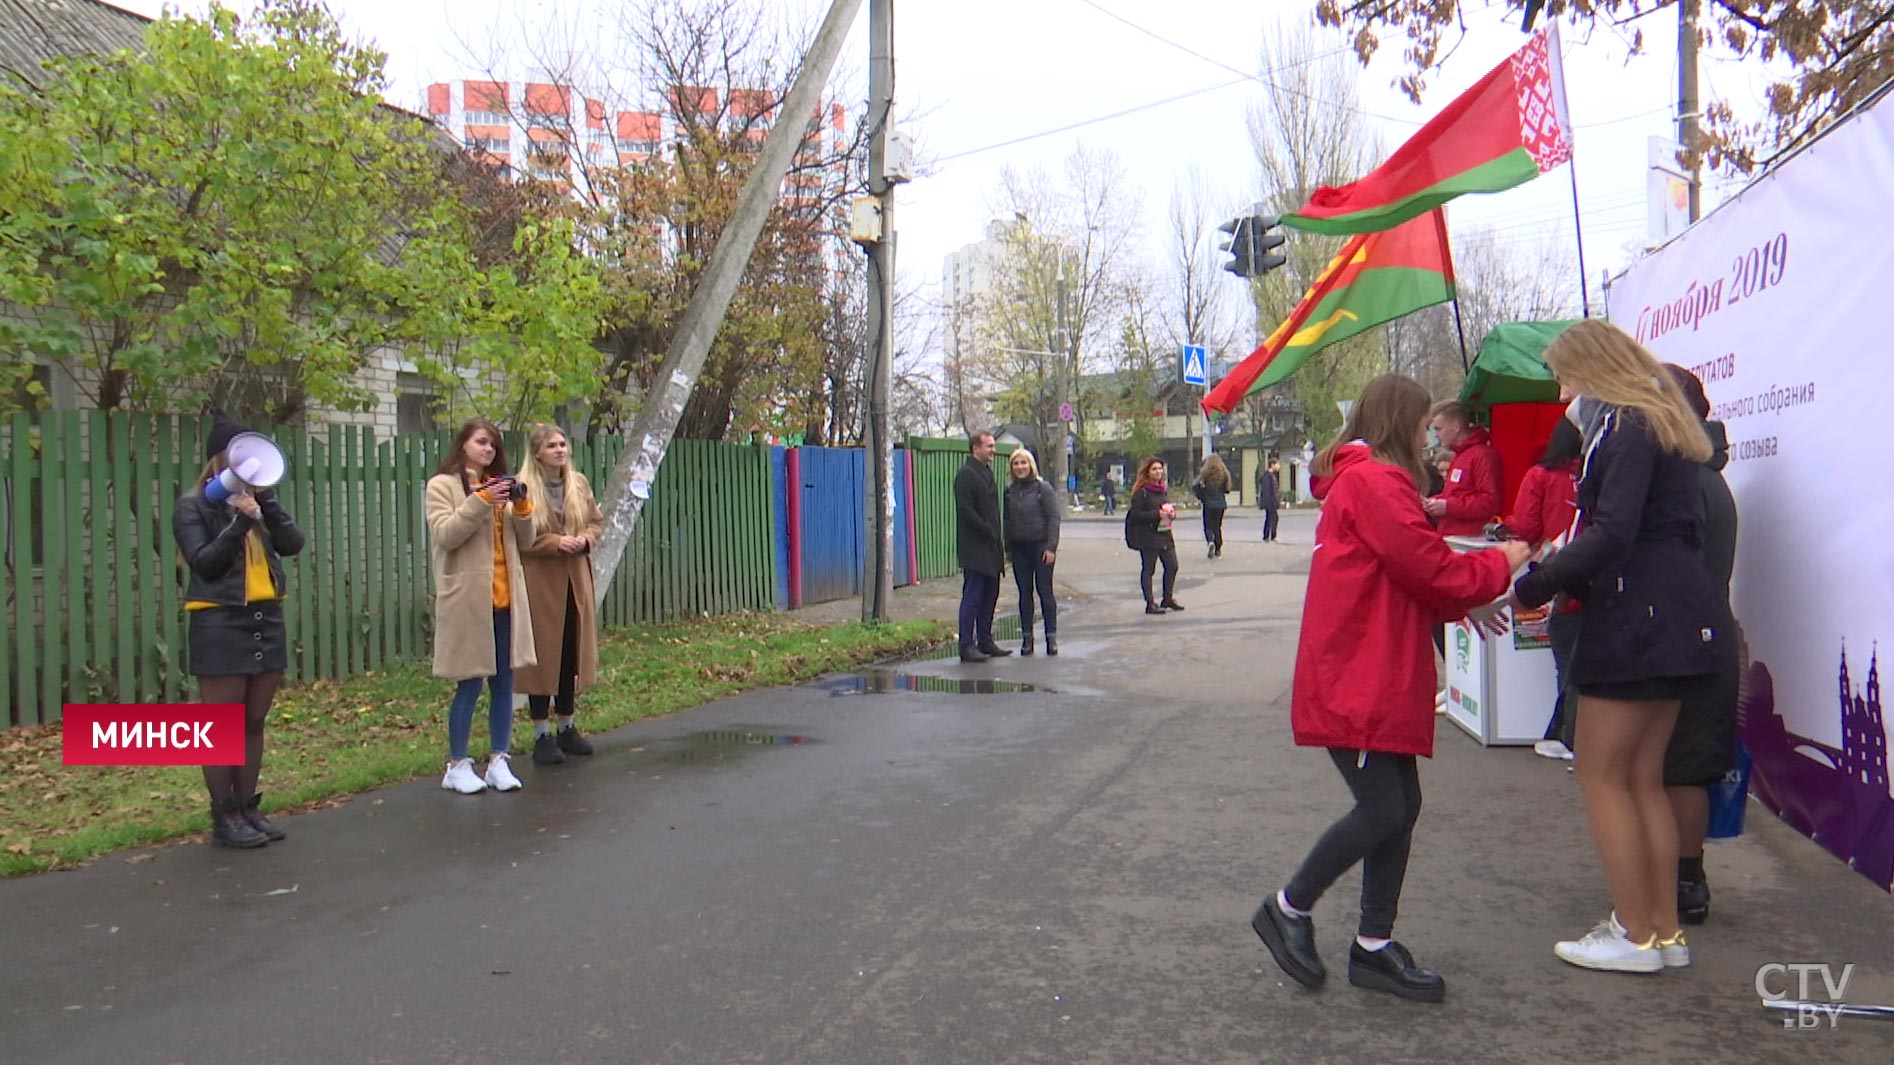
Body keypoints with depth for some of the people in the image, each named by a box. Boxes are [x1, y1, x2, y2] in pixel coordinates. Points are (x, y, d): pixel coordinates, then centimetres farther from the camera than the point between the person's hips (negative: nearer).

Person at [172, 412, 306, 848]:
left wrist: (267, 501, -9)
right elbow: (203, 562, -11)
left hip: (267, 618, 6)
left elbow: (293, 544, 1)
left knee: (254, 723, 11)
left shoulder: (257, 499, 14)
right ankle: (223, 816, 7)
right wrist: (240, 522, -19)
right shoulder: (193, 506, -1)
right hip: (220, 624, -5)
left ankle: (248, 807, 20)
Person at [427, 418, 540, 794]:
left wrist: (521, 507, -5)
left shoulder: (499, 486, 17)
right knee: (469, 685, -1)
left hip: (505, 598, 5)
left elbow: (525, 539, 13)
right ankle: (457, 765, 10)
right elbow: (444, 535, -13)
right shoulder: (442, 486, 1)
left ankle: (498, 761, 14)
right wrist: (481, 501, -20)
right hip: (468, 599, -5)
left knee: (503, 683, 6)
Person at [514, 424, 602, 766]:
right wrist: (555, 543, -18)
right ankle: (542, 735, 9)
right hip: (539, 583, -6)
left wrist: (586, 539, -3)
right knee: (542, 656, 0)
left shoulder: (579, 484, 10)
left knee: (572, 655, 12)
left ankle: (567, 727, 25)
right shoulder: (524, 489, -10)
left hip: (575, 581, 6)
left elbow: (597, 520, 18)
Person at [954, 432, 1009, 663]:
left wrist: (997, 539, 14)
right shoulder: (966, 475, -11)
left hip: (990, 548, 9)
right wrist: (989, 532, -17)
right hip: (974, 548, -9)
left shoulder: (986, 472, 18)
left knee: (990, 595, 12)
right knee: (972, 596, -7)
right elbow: (966, 510, -19)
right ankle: (966, 646, -4)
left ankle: (985, 641, 19)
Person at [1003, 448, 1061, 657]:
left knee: (1044, 591, -1)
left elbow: (1054, 518, -8)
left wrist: (1051, 547, -14)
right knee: (1024, 593, 7)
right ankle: (1026, 637, 12)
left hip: (1041, 546, -4)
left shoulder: (1043, 489, -6)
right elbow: (1007, 520, 11)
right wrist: (1008, 547, 6)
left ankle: (1051, 637, 6)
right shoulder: (1009, 491, 7)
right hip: (1019, 548, 4)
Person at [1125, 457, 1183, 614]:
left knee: (1172, 566, 7)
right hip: (1147, 535, -7)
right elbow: (1135, 515, -15)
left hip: (1165, 533, 7)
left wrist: (1172, 513, 1)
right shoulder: (1142, 491, -11)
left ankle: (1168, 598, 24)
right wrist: (1156, 515, -21)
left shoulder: (1165, 489, 13)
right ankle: (1150, 603, 7)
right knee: (1148, 569, 0)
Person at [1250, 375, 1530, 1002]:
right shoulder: (1376, 481, -14)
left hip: (1379, 679, 11)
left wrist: (1463, 607, 16)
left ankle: (1374, 948, 18)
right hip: (1356, 683, -11)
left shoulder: (1361, 480, 20)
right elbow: (1433, 569, -15)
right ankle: (1288, 910, 9)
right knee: (1383, 811, -8)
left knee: (1401, 807, 10)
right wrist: (1501, 562, 2)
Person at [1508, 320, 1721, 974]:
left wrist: (1538, 584, -14)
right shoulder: (1665, 423, 18)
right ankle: (1665, 930, 19)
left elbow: (1612, 531, -22)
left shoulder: (1626, 424, -12)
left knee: (1602, 774, -1)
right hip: (1679, 617, 10)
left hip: (1637, 614, -10)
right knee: (1643, 778, 14)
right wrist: (1572, 582, 12)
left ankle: (1636, 936, 5)